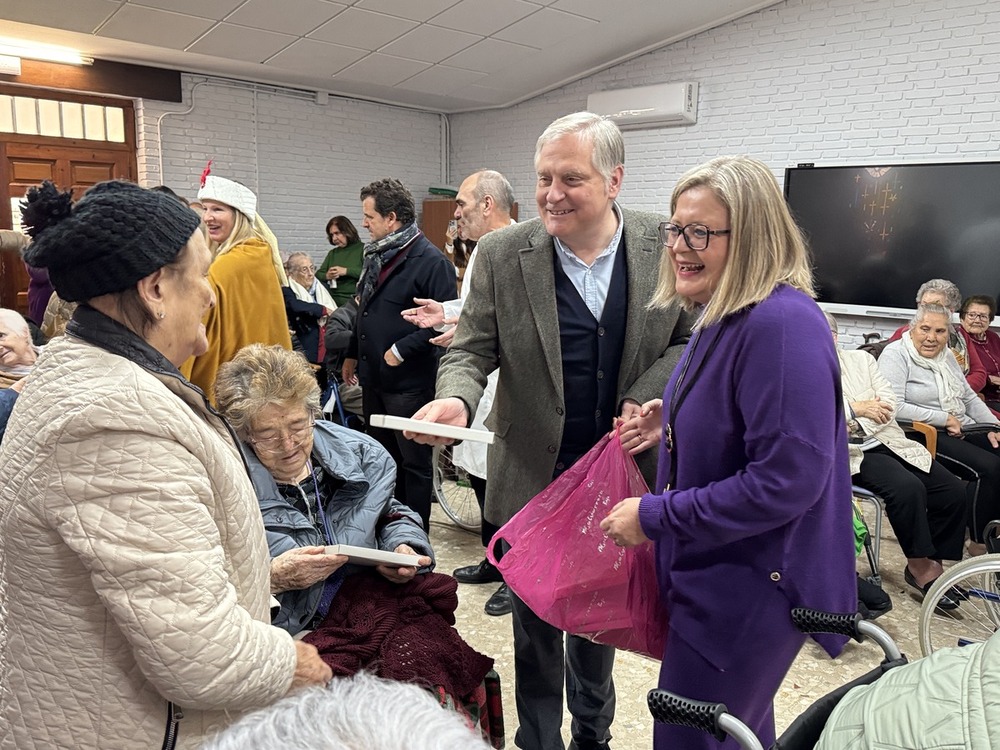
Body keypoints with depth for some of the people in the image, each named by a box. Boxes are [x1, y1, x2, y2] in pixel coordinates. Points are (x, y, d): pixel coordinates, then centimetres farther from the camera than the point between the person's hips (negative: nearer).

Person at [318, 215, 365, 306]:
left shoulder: (363, 248, 3)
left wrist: (346, 271, -12)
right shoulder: (333, 253, 20)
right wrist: (327, 276, -5)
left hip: (355, 300, -4)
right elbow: (318, 274, 18)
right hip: (334, 300, 4)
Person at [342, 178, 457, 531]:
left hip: (409, 382, -9)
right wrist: (353, 354, 22)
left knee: (414, 462, 5)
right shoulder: (377, 255, 11)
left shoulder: (431, 261, -17)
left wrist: (401, 350, -21)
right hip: (373, 377, 9)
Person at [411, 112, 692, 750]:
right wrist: (456, 400, -28)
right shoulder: (502, 256, -11)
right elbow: (472, 350, -7)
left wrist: (646, 398, -15)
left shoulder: (664, 246, -7)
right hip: (535, 478, -1)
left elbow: (690, 338, 1)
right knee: (537, 626, 14)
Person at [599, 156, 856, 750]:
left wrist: (655, 516, -22)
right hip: (718, 574, 10)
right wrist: (675, 424, 1)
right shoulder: (725, 317, 6)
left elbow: (787, 480, -29)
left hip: (753, 588, -10)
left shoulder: (782, 323, -26)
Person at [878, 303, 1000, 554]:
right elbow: (894, 407, -22)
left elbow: (969, 397, 22)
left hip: (962, 430, 9)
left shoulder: (946, 355, 16)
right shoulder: (896, 354, -10)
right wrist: (945, 419, -15)